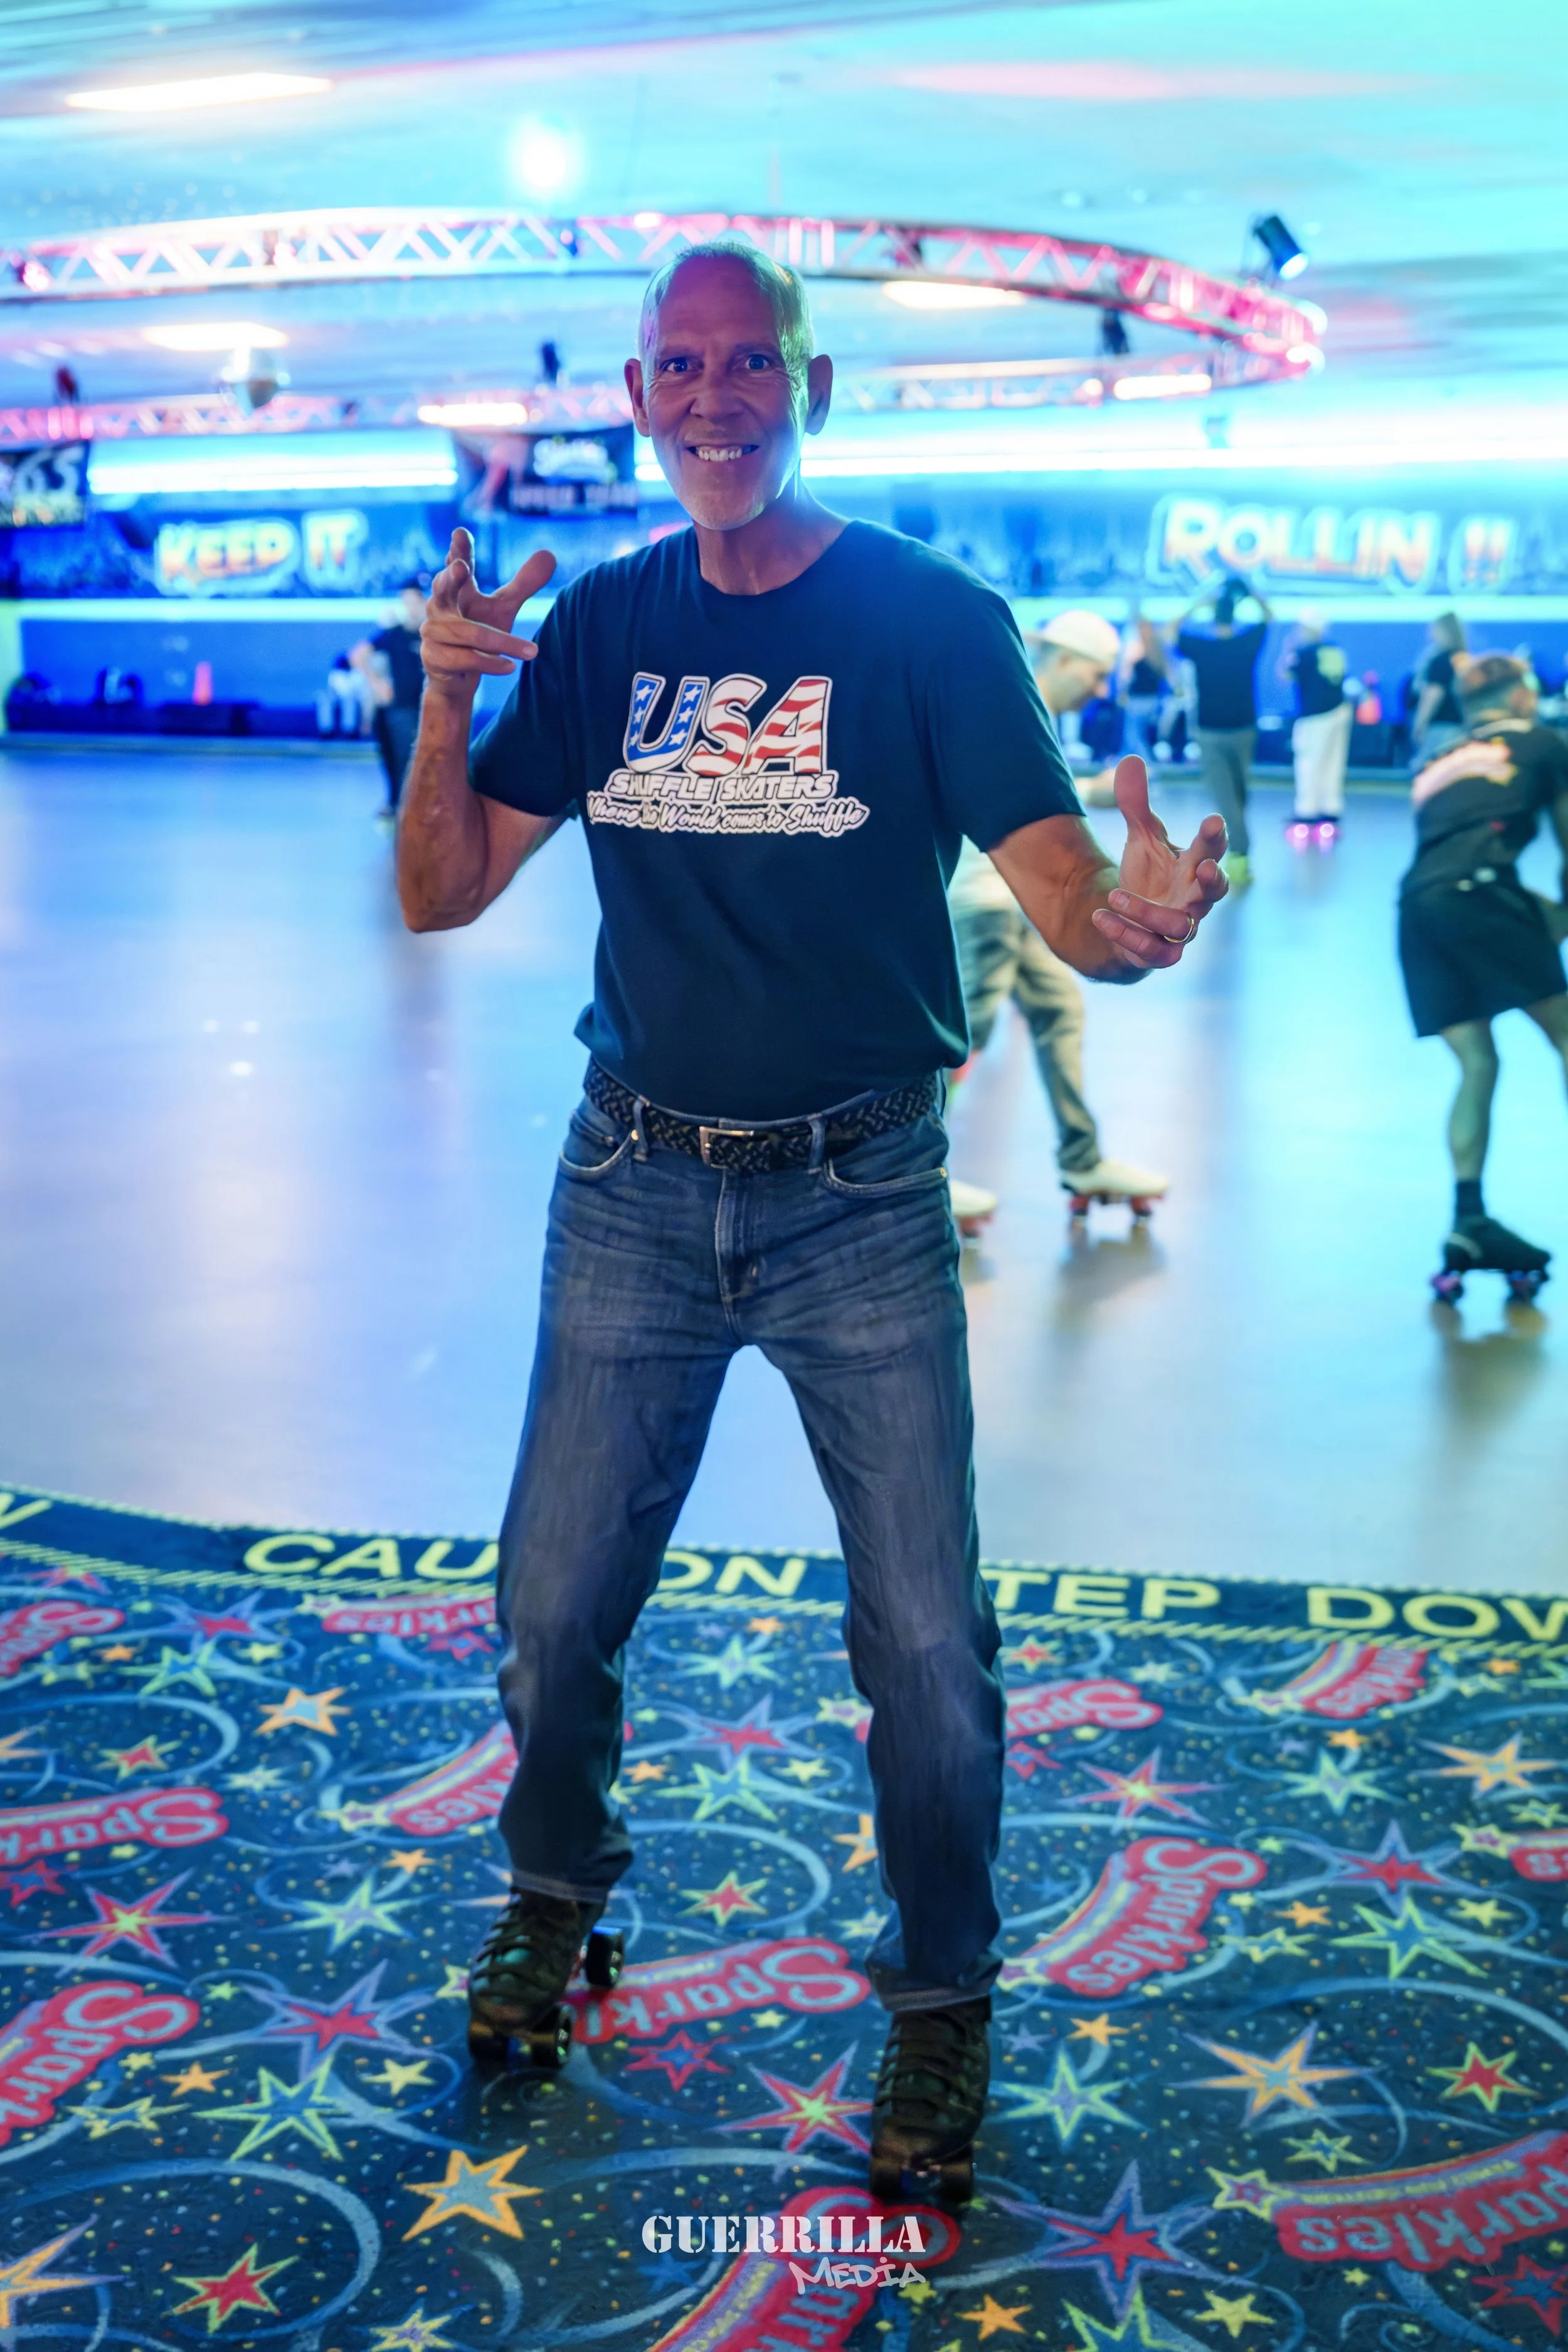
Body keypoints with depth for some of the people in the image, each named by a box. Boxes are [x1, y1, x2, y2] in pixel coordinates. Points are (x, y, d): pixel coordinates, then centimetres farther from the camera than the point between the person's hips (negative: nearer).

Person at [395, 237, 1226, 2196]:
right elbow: (440, 892, 2)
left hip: (859, 1198, -3)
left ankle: (941, 1997, 24)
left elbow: (1066, 898, -14)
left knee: (925, 1647, -1)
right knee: (552, 1606, 10)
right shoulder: (603, 625, 4)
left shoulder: (932, 620, -8)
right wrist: (450, 703, -16)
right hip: (633, 1186, 3)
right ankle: (556, 1893, 40)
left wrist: (1138, 925, -39)